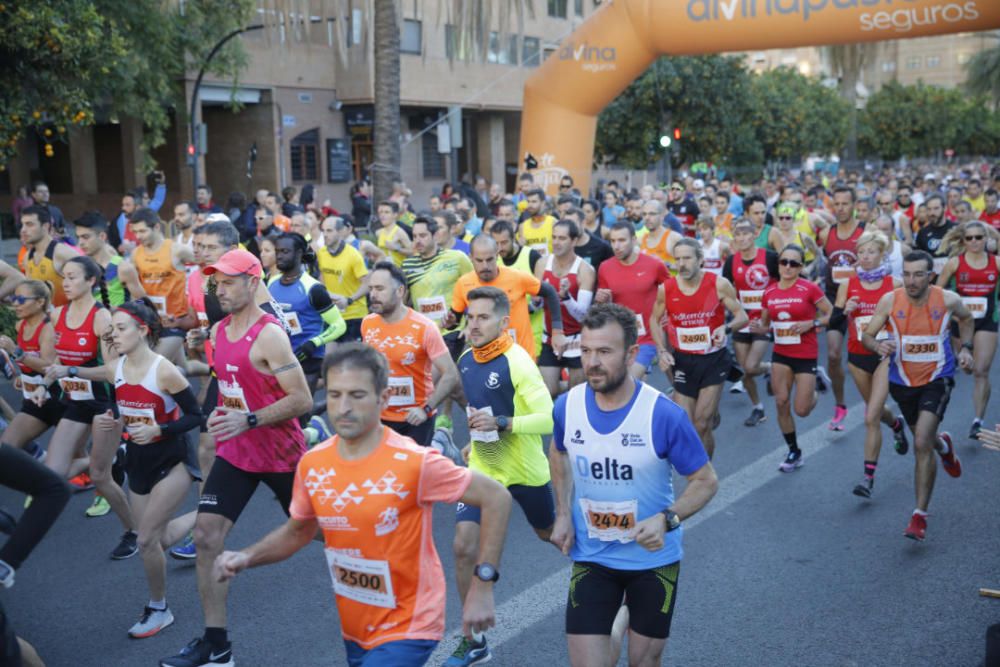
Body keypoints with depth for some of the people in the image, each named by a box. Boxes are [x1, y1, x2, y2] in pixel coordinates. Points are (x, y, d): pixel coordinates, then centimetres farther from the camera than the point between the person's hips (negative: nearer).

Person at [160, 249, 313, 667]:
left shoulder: (269, 335, -20)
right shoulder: (218, 331, 5)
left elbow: (302, 400, -23)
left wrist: (248, 420, -29)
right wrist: (220, 416, 10)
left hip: (280, 452, -6)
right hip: (235, 451, 6)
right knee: (206, 535, -5)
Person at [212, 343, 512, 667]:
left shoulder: (414, 463, -24)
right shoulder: (312, 464, -7)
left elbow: (496, 498, -16)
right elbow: (297, 532, 10)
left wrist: (482, 586, -19)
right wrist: (246, 557, -6)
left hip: (407, 628, -5)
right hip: (353, 628, 6)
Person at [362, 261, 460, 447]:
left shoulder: (424, 327, -17)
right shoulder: (367, 323, -1)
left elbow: (451, 376, -17)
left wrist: (426, 409, -26)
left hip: (415, 419, -4)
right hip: (378, 416, 4)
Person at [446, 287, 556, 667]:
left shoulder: (516, 361, -22)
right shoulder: (465, 359, -1)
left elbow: (549, 419, -27)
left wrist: (501, 424, -36)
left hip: (525, 470, -4)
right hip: (482, 469, 5)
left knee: (549, 533, 19)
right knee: (464, 548, -8)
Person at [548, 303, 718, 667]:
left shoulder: (664, 415, -21)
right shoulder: (567, 406, -11)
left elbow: (706, 481, -11)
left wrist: (667, 520, -28)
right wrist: (563, 514, 1)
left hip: (654, 558, -1)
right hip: (591, 557, 2)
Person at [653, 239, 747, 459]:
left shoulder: (719, 284, -12)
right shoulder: (666, 289, -7)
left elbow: (742, 316, -5)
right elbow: (655, 320, 10)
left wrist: (727, 328, -26)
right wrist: (662, 351, -3)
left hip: (714, 360, -2)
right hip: (683, 361, 2)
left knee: (702, 425, -5)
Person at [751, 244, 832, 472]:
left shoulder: (810, 289, -13)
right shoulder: (769, 292, -1)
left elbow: (832, 314, -5)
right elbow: (765, 323, 12)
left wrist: (811, 324, -20)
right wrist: (758, 327, -11)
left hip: (806, 356, -4)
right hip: (780, 355, 4)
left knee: (801, 409, -3)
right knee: (781, 404, 1)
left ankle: (814, 391, 35)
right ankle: (794, 452, 19)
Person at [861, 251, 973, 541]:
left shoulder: (948, 299, -12)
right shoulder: (890, 301, -14)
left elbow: (966, 319, 11)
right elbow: (866, 335, -7)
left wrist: (966, 348, -2)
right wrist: (878, 345, -29)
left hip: (937, 379, -2)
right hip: (902, 382, 3)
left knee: (922, 444, -18)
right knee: (924, 441, 22)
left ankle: (920, 515, -8)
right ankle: (943, 445, 62)